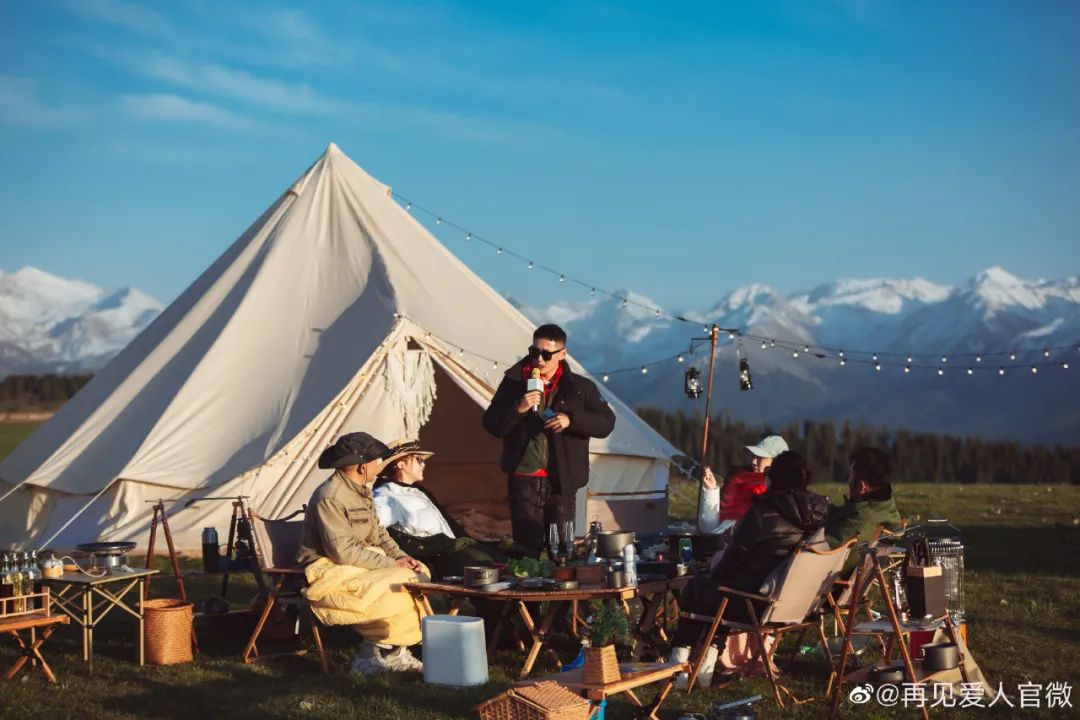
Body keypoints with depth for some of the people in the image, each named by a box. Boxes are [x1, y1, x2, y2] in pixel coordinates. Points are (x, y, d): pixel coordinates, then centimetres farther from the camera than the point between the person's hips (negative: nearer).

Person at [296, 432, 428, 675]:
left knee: (418, 574, -3)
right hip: (330, 570, -10)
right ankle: (371, 656, -10)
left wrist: (400, 556, -2)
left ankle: (392, 651, -2)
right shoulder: (329, 497, -20)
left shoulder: (362, 491, 11)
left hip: (363, 562, 10)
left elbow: (377, 533, 18)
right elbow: (343, 552, -24)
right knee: (393, 591, -27)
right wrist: (391, 563, -20)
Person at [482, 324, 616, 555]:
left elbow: (607, 423, 2)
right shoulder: (514, 381, 4)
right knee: (526, 548, 0)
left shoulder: (579, 387, 4)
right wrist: (518, 409, -16)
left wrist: (572, 420, -14)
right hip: (524, 481, 0)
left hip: (562, 481, 0)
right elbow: (491, 425, 3)